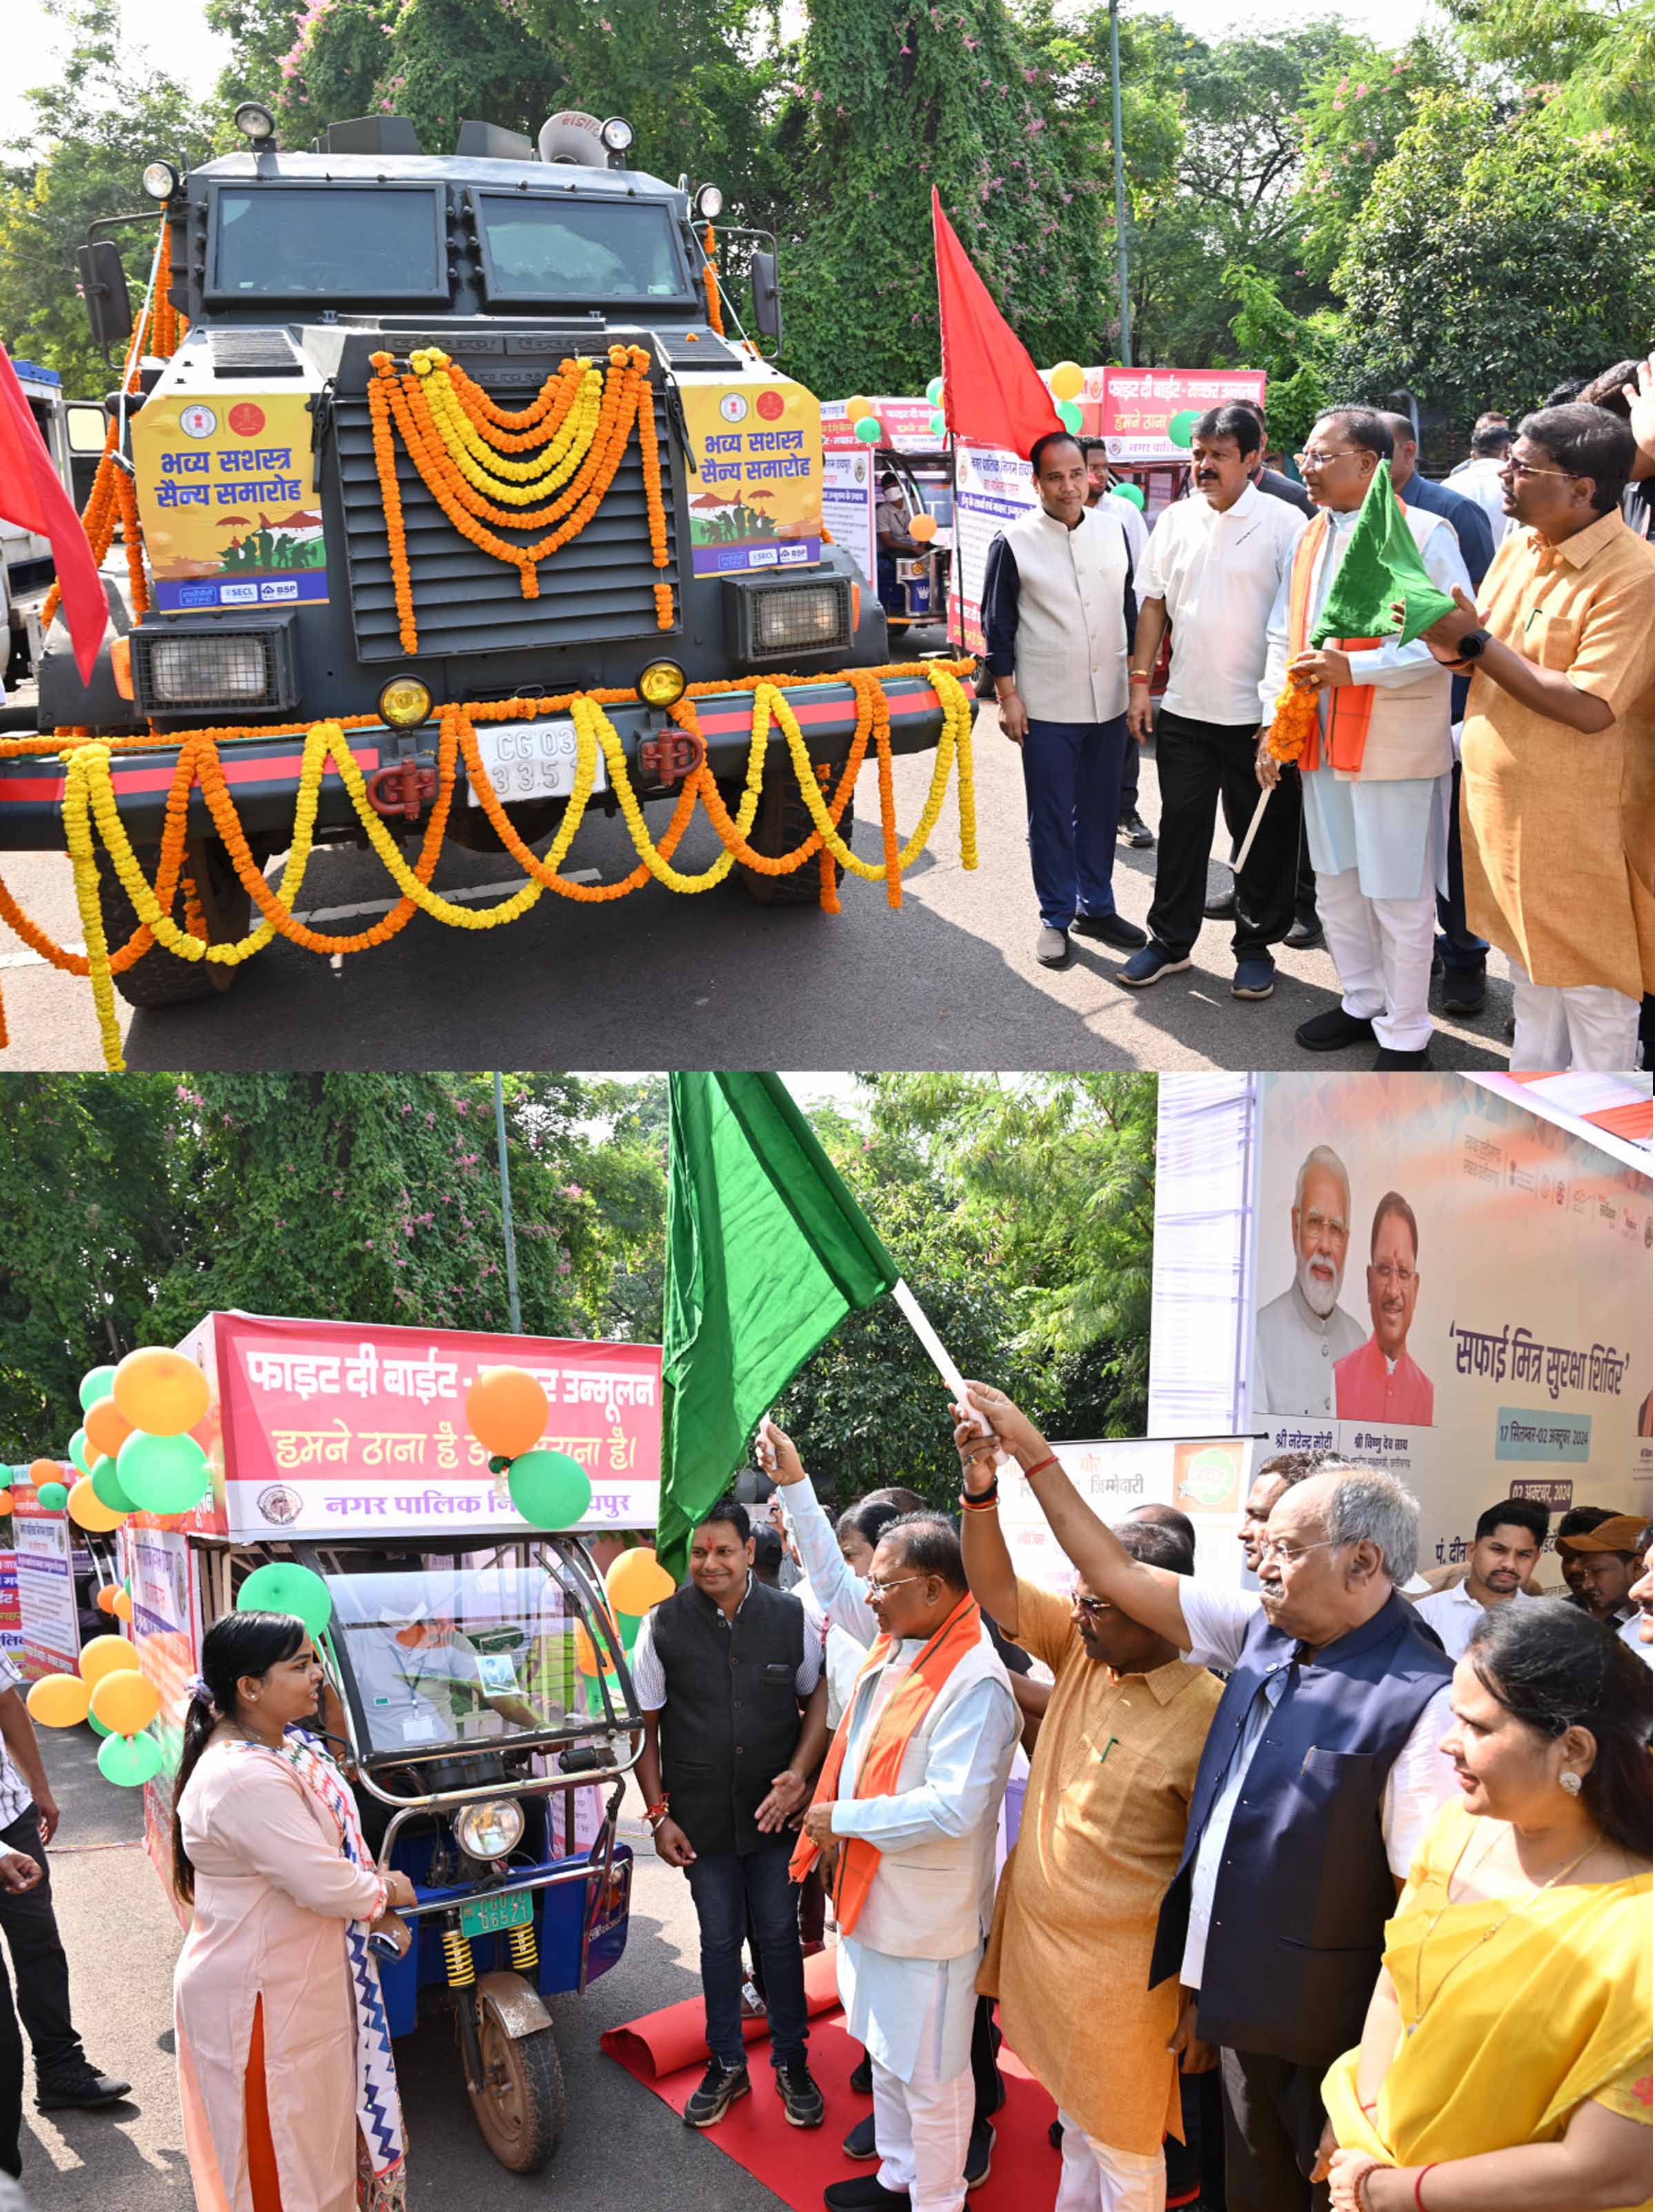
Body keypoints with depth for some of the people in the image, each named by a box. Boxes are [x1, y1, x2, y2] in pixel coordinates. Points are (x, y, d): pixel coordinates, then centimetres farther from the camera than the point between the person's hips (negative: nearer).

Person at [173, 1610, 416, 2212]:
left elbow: (331, 1846, 13)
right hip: (263, 2000, -9)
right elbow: (326, 1886, -28)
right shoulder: (247, 1780, -30)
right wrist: (388, 1891, -9)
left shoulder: (290, 1744, 2)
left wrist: (373, 1910, -1)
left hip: (303, 1984, 9)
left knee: (321, 2126, 24)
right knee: (281, 2154, 9)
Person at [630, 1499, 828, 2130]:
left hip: (775, 1811, 0)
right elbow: (644, 1727, -1)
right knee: (719, 1941, 13)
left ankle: (791, 2062, 28)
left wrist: (800, 1774, -9)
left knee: (780, 1935, 10)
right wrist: (659, 1813, -4)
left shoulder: (790, 1616, -6)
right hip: (702, 1817, 0)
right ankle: (726, 2066, 30)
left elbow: (819, 1698, 4)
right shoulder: (664, 1625, -7)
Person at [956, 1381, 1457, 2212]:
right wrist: (1031, 1451, 3)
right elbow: (1117, 1573, 4)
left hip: (1322, 2032, -6)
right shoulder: (1263, 1630, -1)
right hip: (1237, 1998, 7)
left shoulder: (1420, 1702, -22)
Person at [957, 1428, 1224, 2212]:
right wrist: (981, 1491, -20)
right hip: (1037, 1937, 7)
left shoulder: (1205, 1715, -24)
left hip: (1117, 1970, -7)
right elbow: (996, 1588, -4)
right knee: (1074, 2119, 27)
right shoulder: (1083, 1648, -5)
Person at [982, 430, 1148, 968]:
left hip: (1109, 701, 4)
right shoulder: (1014, 543, -6)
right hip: (1046, 707, -4)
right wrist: (1007, 695, -6)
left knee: (1100, 811, 12)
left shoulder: (1113, 529, 5)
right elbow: (998, 625, -3)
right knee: (1051, 817, 4)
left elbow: (1130, 607, 14)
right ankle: (1056, 918, 14)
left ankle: (1096, 907, 25)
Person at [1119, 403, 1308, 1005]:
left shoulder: (1284, 523, -6)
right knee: (1181, 830, 11)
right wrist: (1139, 681, 6)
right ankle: (1169, 941, 23)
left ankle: (1255, 948, 20)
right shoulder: (1177, 520, 7)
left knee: (1264, 837, 7)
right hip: (1185, 708, 4)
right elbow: (1153, 603, 13)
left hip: (1259, 713, -3)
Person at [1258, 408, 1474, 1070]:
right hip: (1322, 742, 7)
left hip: (1394, 746, -7)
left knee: (1399, 897, 2)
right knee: (1336, 883, 17)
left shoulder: (1425, 535, -10)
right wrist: (1273, 723, 6)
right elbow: (1284, 639, 15)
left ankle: (1404, 1034, 15)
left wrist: (1356, 668, -23)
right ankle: (1362, 1002, 35)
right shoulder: (1311, 540, 12)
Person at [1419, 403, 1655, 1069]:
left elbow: (1589, 709, -26)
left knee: (1593, 989, 5)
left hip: (1581, 829, -8)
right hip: (1507, 809, 8)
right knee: (1530, 970, 22)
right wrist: (1453, 647, -11)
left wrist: (1476, 642, -21)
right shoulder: (1519, 548, 5)